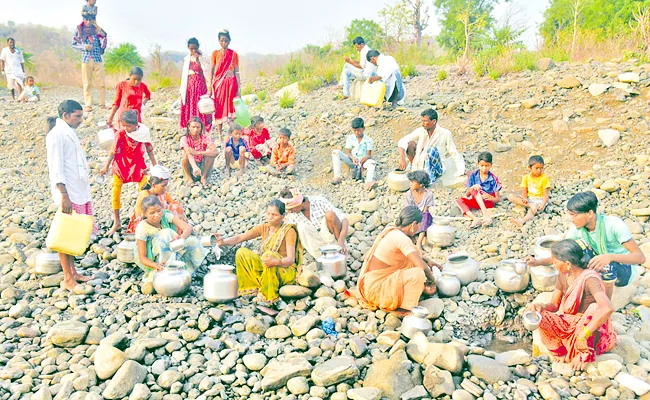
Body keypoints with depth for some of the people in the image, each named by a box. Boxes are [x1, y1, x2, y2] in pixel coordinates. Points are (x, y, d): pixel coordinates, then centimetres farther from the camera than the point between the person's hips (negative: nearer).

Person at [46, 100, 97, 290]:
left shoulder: (69, 132, 15)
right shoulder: (57, 134, -13)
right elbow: (55, 167, -18)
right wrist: (64, 195, -22)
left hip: (79, 192, 9)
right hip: (68, 194, -9)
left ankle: (73, 272, 24)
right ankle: (68, 279, 6)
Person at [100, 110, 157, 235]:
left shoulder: (143, 132, -12)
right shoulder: (120, 133, -14)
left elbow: (149, 149, 1)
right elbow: (114, 150, -4)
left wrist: (155, 165, 7)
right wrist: (106, 166, 2)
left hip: (138, 164, 0)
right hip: (121, 164, 0)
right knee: (115, 193, 0)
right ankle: (117, 222, 14)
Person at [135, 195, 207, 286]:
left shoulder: (166, 216, -12)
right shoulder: (142, 228, -21)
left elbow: (188, 227, -22)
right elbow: (143, 258, -21)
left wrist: (181, 237, -45)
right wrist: (156, 265, -42)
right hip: (151, 261, -5)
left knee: (192, 242, -20)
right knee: (166, 234, -30)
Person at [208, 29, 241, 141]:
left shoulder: (234, 54, 4)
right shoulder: (215, 53, 6)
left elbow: (237, 72, 4)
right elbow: (211, 71, 4)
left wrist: (239, 88, -3)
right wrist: (210, 87, -3)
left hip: (231, 83, -1)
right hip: (218, 83, 1)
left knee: (231, 108, -2)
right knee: (219, 109, 1)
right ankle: (219, 137, 7)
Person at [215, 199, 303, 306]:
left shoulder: (289, 231, -14)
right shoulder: (264, 228, 1)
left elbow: (291, 259, -23)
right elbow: (240, 237, -8)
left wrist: (275, 261, -45)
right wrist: (224, 241, -29)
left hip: (286, 271, -5)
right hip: (265, 269, 5)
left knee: (268, 254, -35)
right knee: (242, 253, -13)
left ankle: (268, 296, -22)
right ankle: (255, 288, -9)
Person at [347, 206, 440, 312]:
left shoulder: (391, 231, 5)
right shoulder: (400, 238, -22)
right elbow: (422, 267, -26)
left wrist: (428, 265, 24)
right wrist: (431, 280, -7)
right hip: (375, 289, -10)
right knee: (418, 274, -23)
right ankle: (404, 308, -6)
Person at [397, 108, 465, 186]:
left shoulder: (445, 134, -14)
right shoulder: (421, 131, -7)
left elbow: (454, 153, -10)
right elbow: (402, 141, -13)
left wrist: (462, 171, -15)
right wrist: (402, 158, -27)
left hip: (437, 167, -3)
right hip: (421, 164, 4)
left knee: (432, 150, -33)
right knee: (410, 143, -15)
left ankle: (431, 178, -20)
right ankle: (414, 168, 0)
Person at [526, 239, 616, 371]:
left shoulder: (589, 278, -27)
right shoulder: (563, 276, -5)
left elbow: (607, 308, -44)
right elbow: (554, 304, 1)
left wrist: (583, 335, -42)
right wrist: (541, 307, -23)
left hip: (595, 331, -5)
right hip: (570, 325, 5)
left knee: (595, 308, -35)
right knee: (541, 317, -21)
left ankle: (584, 355, -14)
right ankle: (562, 352, 2)